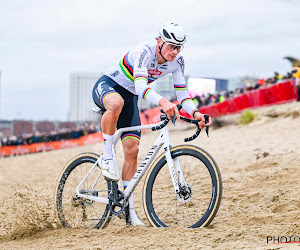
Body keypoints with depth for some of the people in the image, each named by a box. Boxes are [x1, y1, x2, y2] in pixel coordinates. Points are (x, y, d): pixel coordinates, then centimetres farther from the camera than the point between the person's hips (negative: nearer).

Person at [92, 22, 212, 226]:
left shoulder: (177, 62, -10)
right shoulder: (144, 52, -30)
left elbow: (182, 94, -9)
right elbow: (141, 86, -44)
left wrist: (195, 113, -30)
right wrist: (162, 102, -62)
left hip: (130, 97, 6)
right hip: (106, 86, -6)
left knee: (132, 150, -5)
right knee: (116, 103, -45)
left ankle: (128, 208, 2)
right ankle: (107, 156, -25)